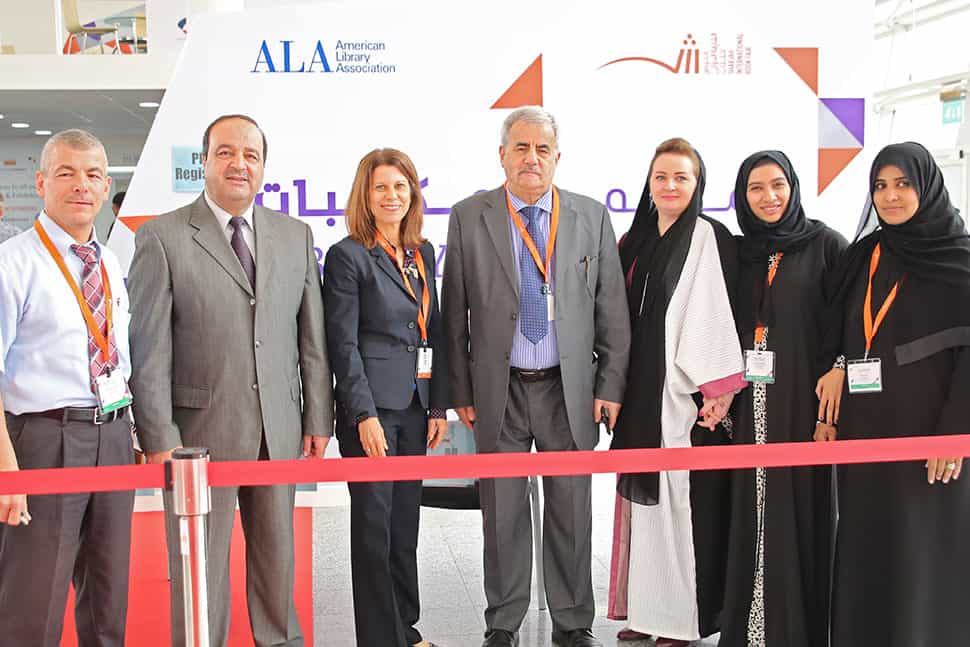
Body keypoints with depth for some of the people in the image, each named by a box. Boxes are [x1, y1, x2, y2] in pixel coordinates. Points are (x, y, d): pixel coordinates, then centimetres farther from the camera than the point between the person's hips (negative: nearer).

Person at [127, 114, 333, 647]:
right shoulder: (162, 237, -5)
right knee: (201, 561, 7)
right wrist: (159, 439, -11)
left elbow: (312, 336, 9)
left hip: (280, 428, 4)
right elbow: (148, 349, -7)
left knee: (277, 549, 15)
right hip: (199, 429, -3)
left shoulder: (295, 235, 8)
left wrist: (319, 417, 6)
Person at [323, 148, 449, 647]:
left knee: (406, 521, 14)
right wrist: (365, 415, -16)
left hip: (414, 406, 6)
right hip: (370, 406, -6)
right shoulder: (347, 256, -7)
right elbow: (343, 344, -10)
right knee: (374, 525, 2)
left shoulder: (423, 253, 12)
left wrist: (438, 406, 9)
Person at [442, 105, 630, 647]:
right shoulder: (469, 216, 1)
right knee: (503, 513, 8)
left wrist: (611, 385, 0)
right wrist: (461, 390, 0)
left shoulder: (592, 216, 3)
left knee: (572, 512, 9)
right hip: (498, 389, 0)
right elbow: (455, 313, 2)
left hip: (570, 388, 1)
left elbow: (612, 310, 4)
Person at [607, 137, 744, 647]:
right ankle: (645, 606, 22)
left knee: (679, 497, -2)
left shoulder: (707, 237, -7)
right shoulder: (636, 240, 13)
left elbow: (715, 314, -14)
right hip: (640, 389, 7)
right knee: (643, 495, 12)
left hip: (684, 393, -7)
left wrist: (719, 389, -20)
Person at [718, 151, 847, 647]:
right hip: (750, 403, 3)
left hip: (803, 400, -3)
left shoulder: (823, 244, 0)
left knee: (800, 508, 1)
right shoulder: (737, 251, 12)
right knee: (752, 510, 6)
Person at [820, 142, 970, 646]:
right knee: (865, 547, 8)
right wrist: (832, 415, 6)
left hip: (928, 430, -5)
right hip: (865, 431, 5)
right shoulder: (862, 256, 12)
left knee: (926, 550, 1)